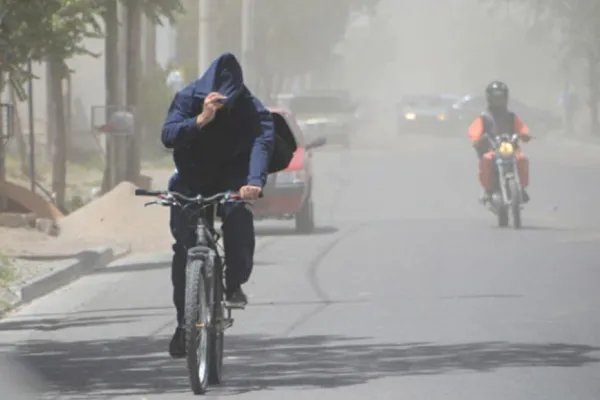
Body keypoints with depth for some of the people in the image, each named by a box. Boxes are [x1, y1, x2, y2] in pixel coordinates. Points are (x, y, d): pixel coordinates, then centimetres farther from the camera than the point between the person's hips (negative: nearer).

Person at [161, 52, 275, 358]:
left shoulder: (251, 109, -19)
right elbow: (168, 135, -29)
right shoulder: (188, 99, -16)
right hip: (190, 181, 1)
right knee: (184, 245, -14)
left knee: (238, 213, -34)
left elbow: (262, 142, -35)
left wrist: (255, 182, -53)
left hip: (231, 181, -1)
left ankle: (234, 285, -13)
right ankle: (184, 322, -2)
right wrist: (201, 120, -47)